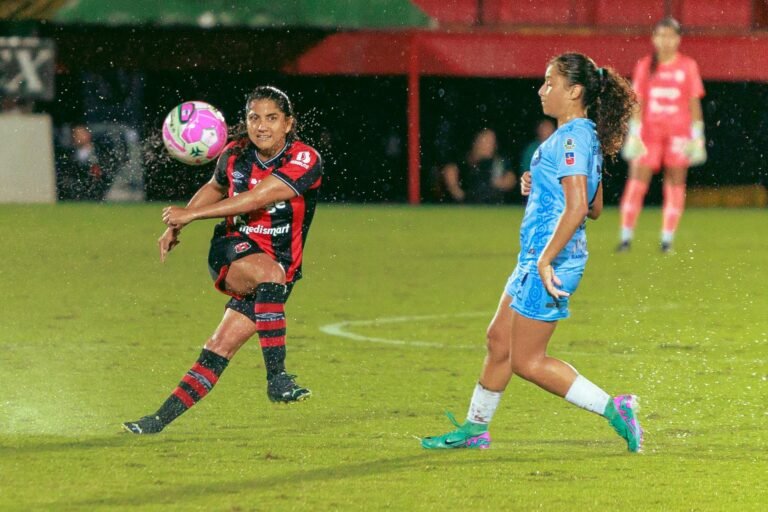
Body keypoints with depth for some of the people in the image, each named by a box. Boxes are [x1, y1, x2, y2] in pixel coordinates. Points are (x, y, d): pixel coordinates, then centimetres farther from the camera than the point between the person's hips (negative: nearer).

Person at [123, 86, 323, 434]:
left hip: (278, 269, -1)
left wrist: (191, 214, -23)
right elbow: (215, 188, 23)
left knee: (222, 346, -7)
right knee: (269, 271, -34)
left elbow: (255, 199, -24)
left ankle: (162, 419, 3)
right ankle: (276, 378, -37)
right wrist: (176, 228, 16)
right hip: (232, 254, 1)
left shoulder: (305, 162, -16)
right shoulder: (235, 155, -1)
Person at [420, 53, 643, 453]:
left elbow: (577, 208, -25)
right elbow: (594, 208, 21)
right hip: (537, 255, 10)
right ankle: (475, 428, 29)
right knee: (499, 339, 18)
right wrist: (539, 186, 13)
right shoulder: (586, 136, 14)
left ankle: (614, 409, -7)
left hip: (552, 259, -10)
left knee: (526, 360, -5)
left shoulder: (571, 138, -17)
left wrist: (546, 259, -25)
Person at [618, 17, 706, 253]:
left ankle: (667, 239, 6)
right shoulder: (644, 66, 5)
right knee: (637, 182, -6)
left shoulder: (688, 66, 3)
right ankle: (626, 236, -2)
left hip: (678, 134, 0)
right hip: (649, 133, 0)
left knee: (675, 184, 0)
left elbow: (694, 103, 4)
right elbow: (638, 102, 5)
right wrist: (634, 133, -2)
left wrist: (697, 136, -1)